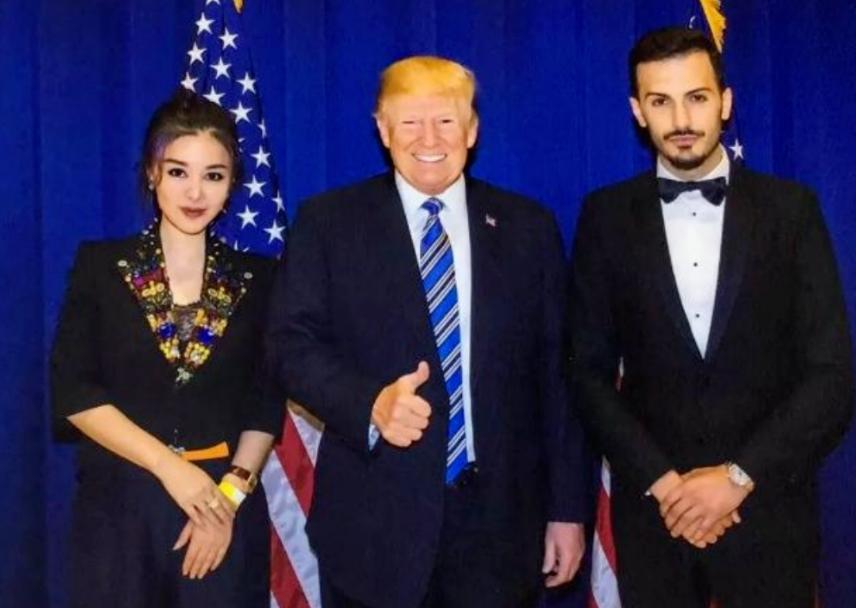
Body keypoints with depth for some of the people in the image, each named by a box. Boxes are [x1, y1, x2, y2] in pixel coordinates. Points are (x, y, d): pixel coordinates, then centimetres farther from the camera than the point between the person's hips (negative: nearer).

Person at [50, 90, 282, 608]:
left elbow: (266, 406, 3)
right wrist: (169, 466, -12)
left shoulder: (257, 278, 4)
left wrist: (231, 493, -10)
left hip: (225, 509, 1)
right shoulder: (100, 265, 1)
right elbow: (73, 392, -5)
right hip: (118, 505, 0)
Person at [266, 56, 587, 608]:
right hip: (375, 521, -1)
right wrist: (371, 404, -23)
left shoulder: (527, 227, 6)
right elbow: (294, 344, -4)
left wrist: (567, 507, 5)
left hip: (499, 519, 2)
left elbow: (555, 374, 7)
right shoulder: (329, 222, 2)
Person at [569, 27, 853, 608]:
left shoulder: (791, 208, -1)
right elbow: (590, 372, 1)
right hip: (652, 508, 1)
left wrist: (738, 476, -12)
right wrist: (660, 480, -9)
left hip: (770, 509, 0)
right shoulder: (607, 216, 1)